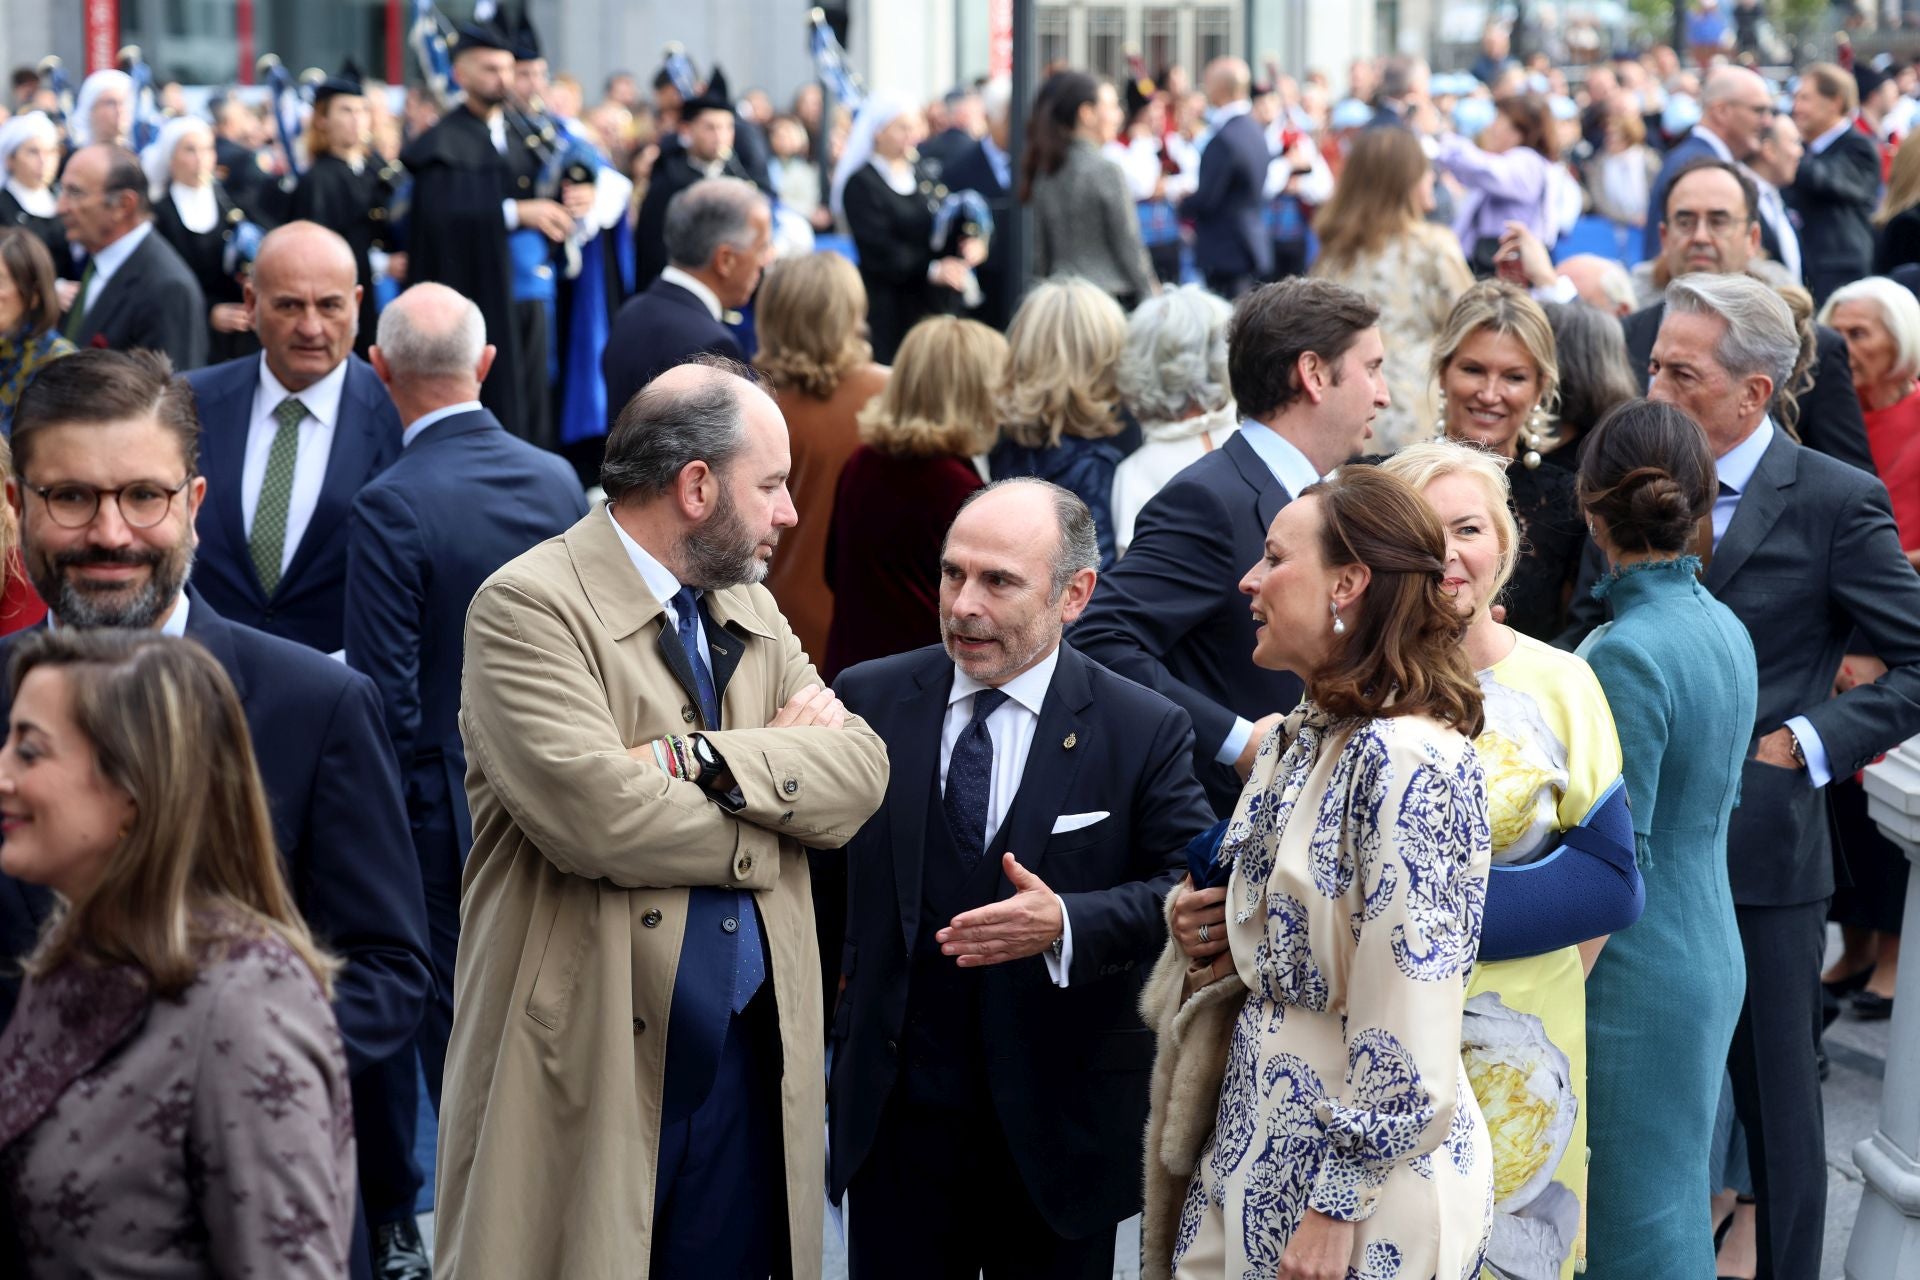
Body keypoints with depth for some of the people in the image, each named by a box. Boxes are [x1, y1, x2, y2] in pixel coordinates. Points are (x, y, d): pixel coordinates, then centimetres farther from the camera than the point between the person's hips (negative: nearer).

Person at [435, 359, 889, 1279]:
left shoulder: (751, 610, 15)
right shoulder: (530, 607, -9)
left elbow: (860, 772, 2)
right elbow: (593, 809, -23)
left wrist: (700, 760, -15)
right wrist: (771, 767, -6)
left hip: (746, 1057, 7)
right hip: (589, 1059, -6)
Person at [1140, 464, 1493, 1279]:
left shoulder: (1408, 760, -19)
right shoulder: (1292, 742, 8)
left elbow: (1407, 1032, -21)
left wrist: (1337, 1206, -20)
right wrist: (1202, 935, 0)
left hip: (1361, 1180, -8)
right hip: (1252, 1148, 8)